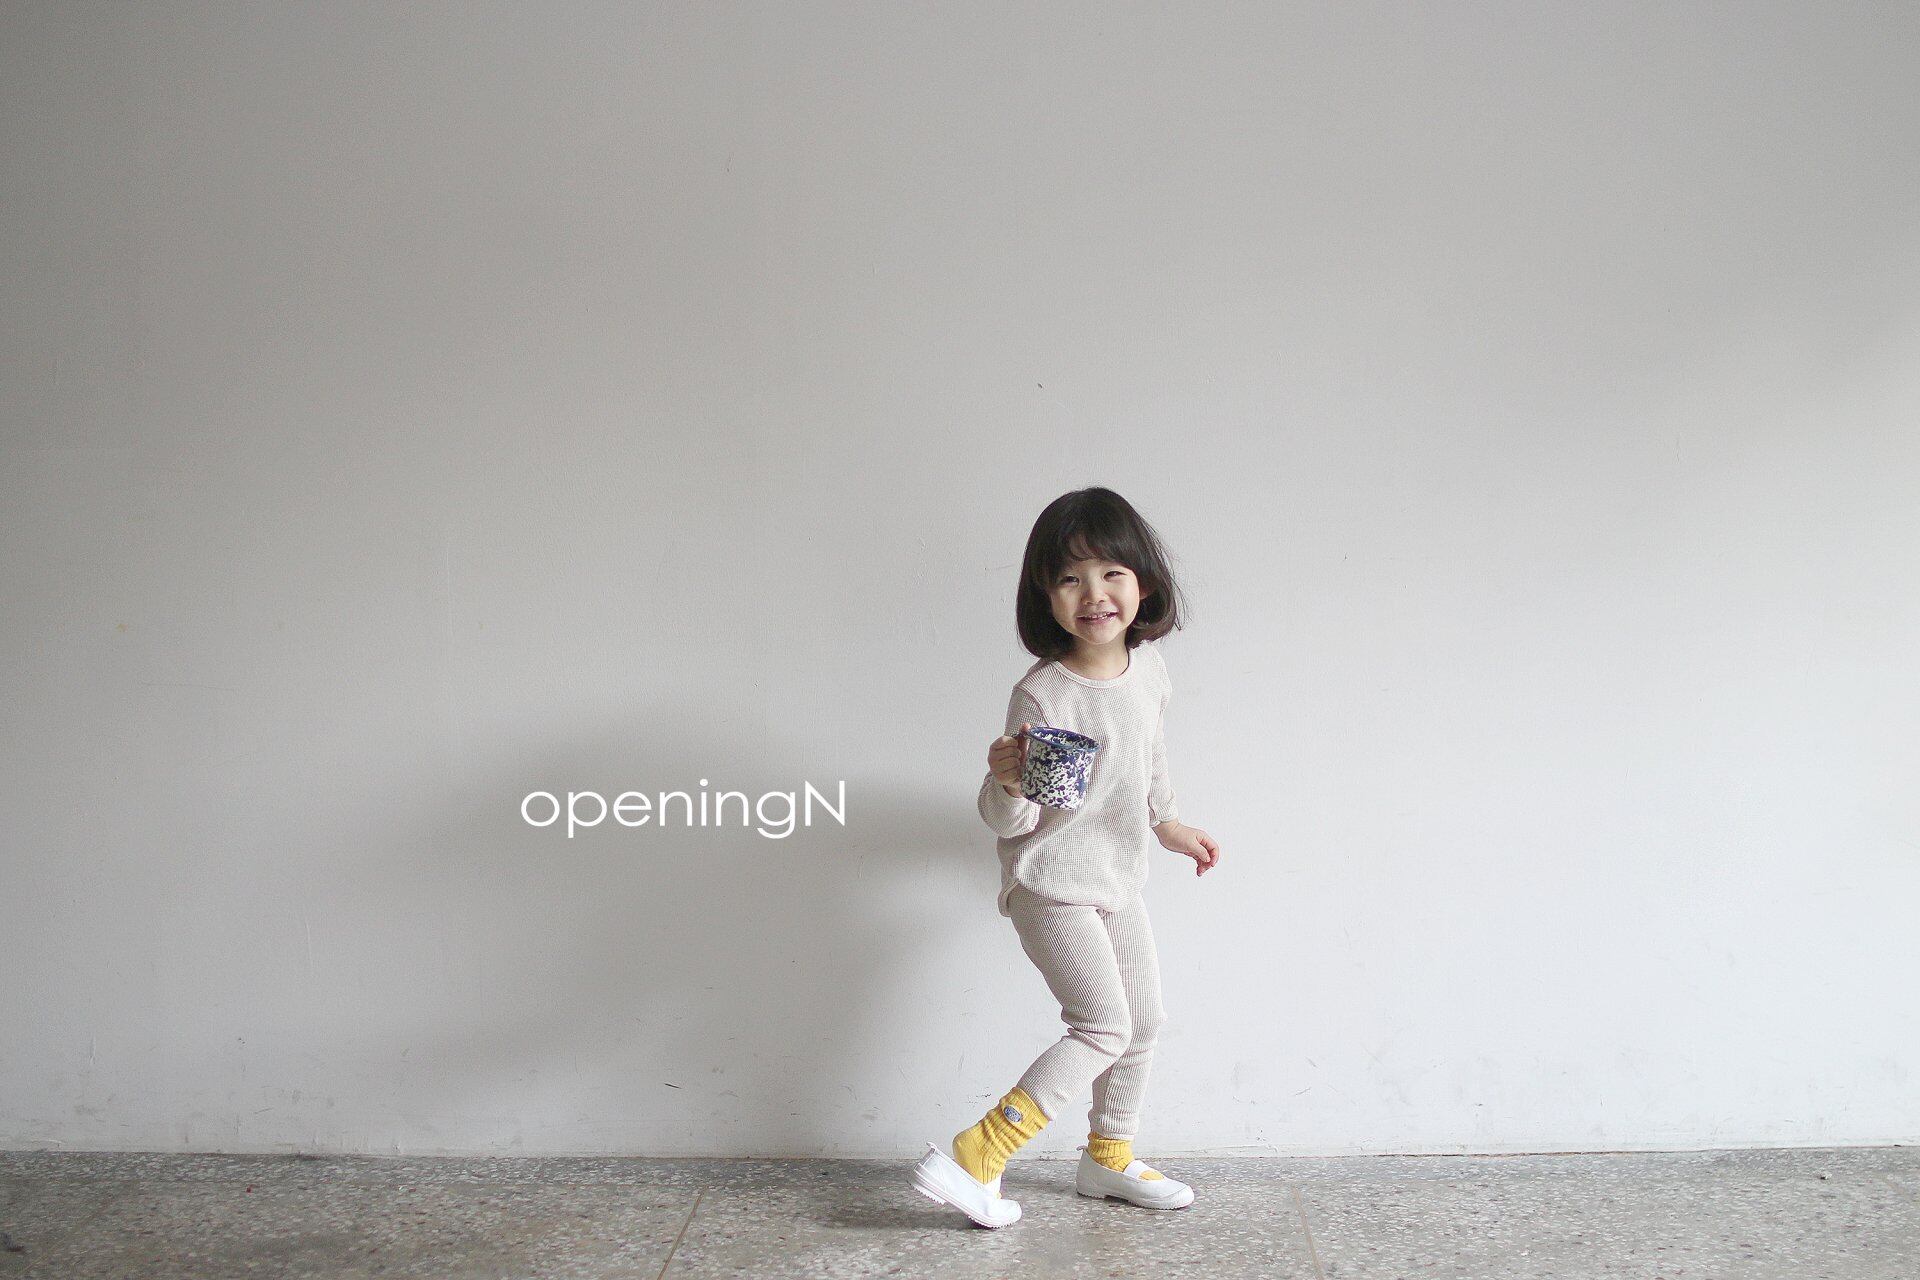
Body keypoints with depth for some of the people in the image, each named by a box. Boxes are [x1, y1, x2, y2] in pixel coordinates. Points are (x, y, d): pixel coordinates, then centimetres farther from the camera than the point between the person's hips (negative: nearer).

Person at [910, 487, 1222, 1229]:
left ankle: (1109, 1156, 38)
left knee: (1144, 1022, 17)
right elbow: (1007, 821, -21)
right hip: (1052, 883, -8)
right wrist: (1008, 782, -42)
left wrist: (1168, 823, 28)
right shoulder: (1042, 694, -23)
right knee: (1104, 1025, -13)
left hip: (1118, 882, 8)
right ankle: (973, 1160, -9)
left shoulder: (1147, 666, -2)